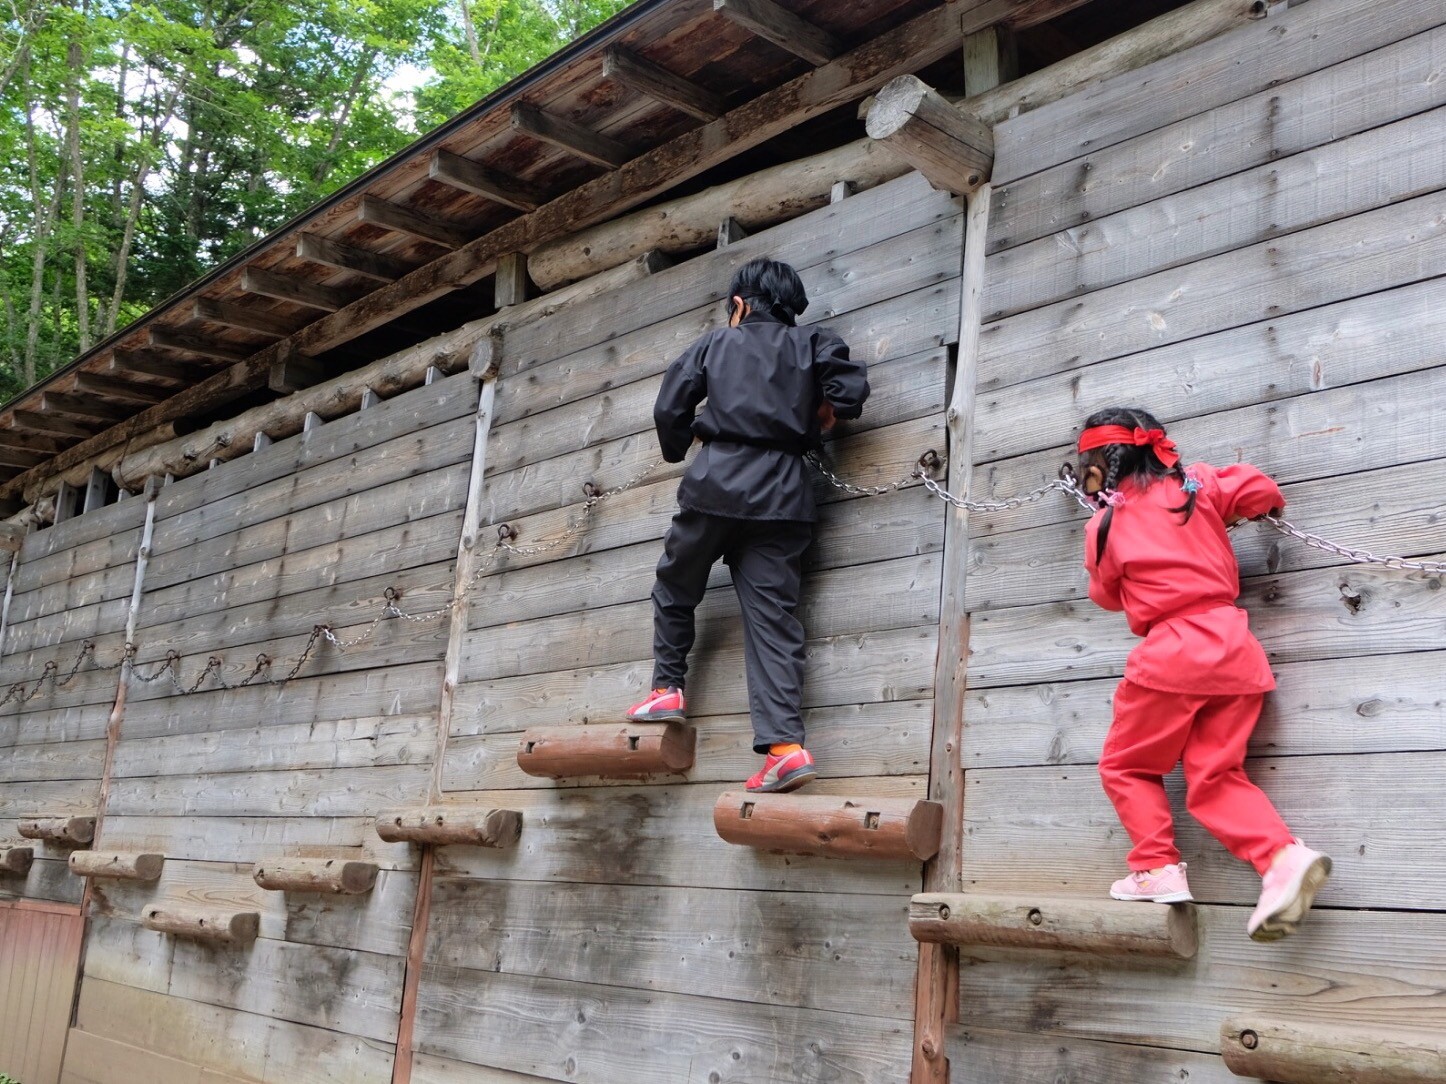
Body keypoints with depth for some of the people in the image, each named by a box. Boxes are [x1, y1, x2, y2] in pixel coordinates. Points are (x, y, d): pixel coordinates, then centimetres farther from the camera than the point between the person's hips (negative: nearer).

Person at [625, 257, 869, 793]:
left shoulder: (717, 342, 13)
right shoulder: (811, 344, 14)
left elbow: (669, 408, 7)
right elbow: (852, 387, -3)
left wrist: (679, 447, 26)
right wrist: (821, 414, 17)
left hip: (718, 483, -1)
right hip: (783, 493, 2)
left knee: (675, 588, 22)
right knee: (773, 612, -3)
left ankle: (668, 688, 21)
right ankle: (785, 743, -13)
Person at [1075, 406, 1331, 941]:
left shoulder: (1105, 524, 2)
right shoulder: (1196, 485, 9)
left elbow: (1107, 595, 14)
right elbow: (1261, 491, 4)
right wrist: (1249, 509, 26)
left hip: (1170, 654, -5)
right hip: (1235, 647, 5)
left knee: (1125, 766, 14)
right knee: (1214, 777, 9)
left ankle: (1158, 869, 3)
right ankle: (1284, 858, -11)